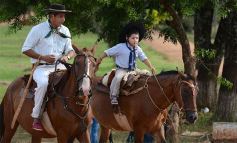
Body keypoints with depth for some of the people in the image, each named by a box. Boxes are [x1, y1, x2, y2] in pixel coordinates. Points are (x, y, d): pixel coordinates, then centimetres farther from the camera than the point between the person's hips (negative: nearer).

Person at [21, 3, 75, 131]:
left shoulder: (65, 31, 10)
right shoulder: (38, 30, -5)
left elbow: (70, 50, 14)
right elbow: (25, 49, -5)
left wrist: (67, 56, -12)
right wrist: (42, 57, -16)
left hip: (59, 66, 5)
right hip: (41, 67, -5)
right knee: (43, 83, -37)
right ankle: (36, 117, -27)